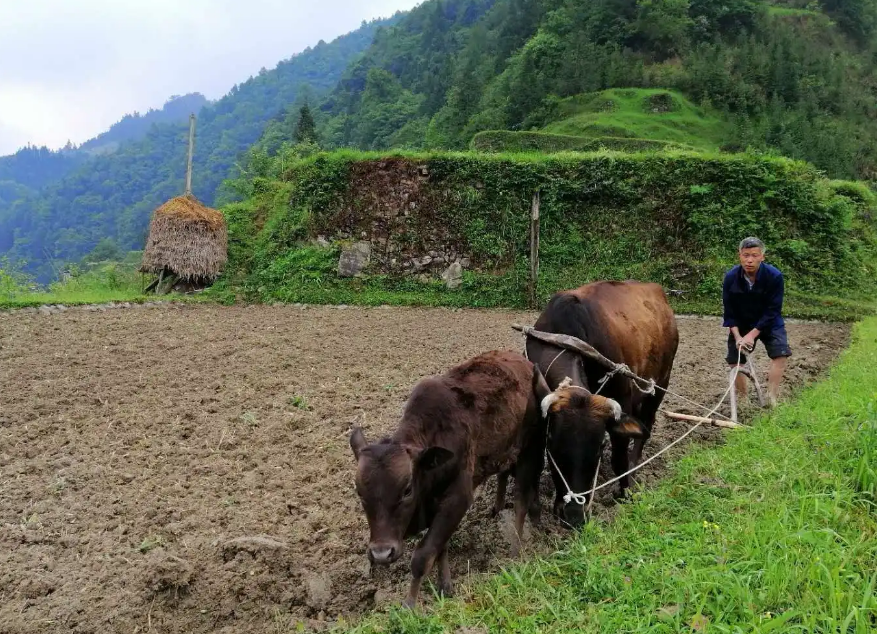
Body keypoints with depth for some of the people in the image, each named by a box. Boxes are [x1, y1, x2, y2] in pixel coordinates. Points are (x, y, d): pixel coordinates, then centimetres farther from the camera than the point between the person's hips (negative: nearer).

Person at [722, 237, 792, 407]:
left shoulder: (774, 276, -26)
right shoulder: (731, 277, -21)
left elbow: (772, 311, -24)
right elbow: (729, 312, -13)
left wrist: (752, 334, -28)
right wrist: (737, 336, -24)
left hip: (769, 323, -2)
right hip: (741, 324, 2)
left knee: (781, 353, -20)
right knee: (734, 360, 0)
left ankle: (772, 397, -16)